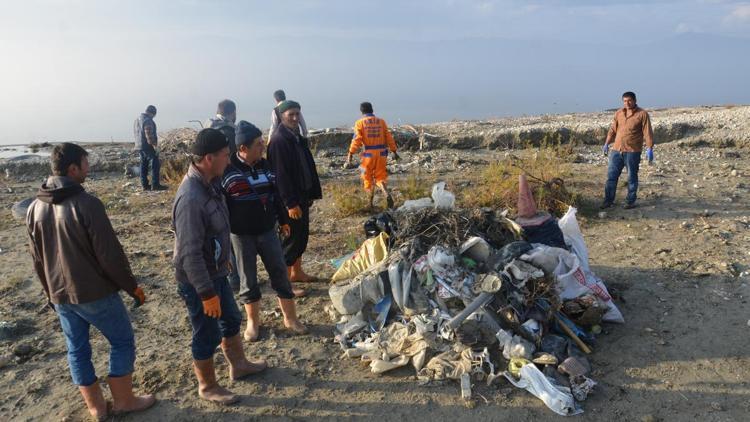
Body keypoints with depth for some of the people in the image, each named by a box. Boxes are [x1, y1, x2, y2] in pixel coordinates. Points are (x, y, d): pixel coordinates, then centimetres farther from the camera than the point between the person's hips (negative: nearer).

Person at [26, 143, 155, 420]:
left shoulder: (35, 208, 2)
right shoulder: (87, 204, -21)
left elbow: (37, 259, 11)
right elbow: (110, 254, -20)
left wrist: (51, 292, 23)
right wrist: (132, 286, -8)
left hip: (60, 296, 7)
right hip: (96, 293, -7)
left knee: (77, 349, 17)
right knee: (122, 341, 10)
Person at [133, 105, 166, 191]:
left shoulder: (137, 120, 17)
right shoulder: (148, 120, -15)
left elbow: (136, 133, 21)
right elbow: (149, 134, -23)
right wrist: (154, 145, -22)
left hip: (139, 146, 10)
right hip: (148, 147, -10)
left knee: (144, 166, 12)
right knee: (155, 165, -5)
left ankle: (144, 185, 13)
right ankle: (155, 185, -8)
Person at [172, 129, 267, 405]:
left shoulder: (209, 183, -1)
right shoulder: (191, 198, -31)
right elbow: (190, 253, -29)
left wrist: (224, 259, 22)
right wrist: (207, 293, -25)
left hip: (216, 273, 9)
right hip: (198, 281, -9)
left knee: (231, 320, 24)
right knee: (207, 335, 10)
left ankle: (239, 365, 46)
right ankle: (208, 387, 32)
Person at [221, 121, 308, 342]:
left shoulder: (264, 165, 4)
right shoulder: (227, 170, -12)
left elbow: (275, 194, 14)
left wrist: (283, 220, 17)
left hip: (268, 230, 4)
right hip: (241, 235, -4)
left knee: (280, 272, 7)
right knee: (248, 279, 7)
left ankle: (290, 317, 20)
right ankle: (253, 321, 25)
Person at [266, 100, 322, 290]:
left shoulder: (298, 138, 12)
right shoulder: (278, 140, -17)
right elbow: (281, 175, -21)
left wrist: (311, 194, 14)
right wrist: (291, 203, -23)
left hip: (302, 196, 9)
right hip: (290, 201, -9)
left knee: (301, 236, 18)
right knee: (291, 239, -3)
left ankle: (297, 272, 33)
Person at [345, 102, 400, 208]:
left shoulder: (360, 123, -2)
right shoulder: (381, 121, 6)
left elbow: (356, 140, -11)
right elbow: (389, 137, 6)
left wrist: (350, 155, -10)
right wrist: (394, 152, 14)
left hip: (369, 154, -2)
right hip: (381, 153, 2)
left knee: (368, 178, 13)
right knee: (380, 177, 11)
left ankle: (370, 203, 17)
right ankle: (387, 194, -17)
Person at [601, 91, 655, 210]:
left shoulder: (642, 114, -3)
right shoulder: (618, 113, 11)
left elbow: (648, 132, -7)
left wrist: (649, 149, -14)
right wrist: (607, 144, 10)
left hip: (632, 151, -4)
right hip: (616, 150, 4)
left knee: (632, 177, 5)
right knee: (611, 175, 4)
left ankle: (630, 202, 14)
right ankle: (608, 200, 11)